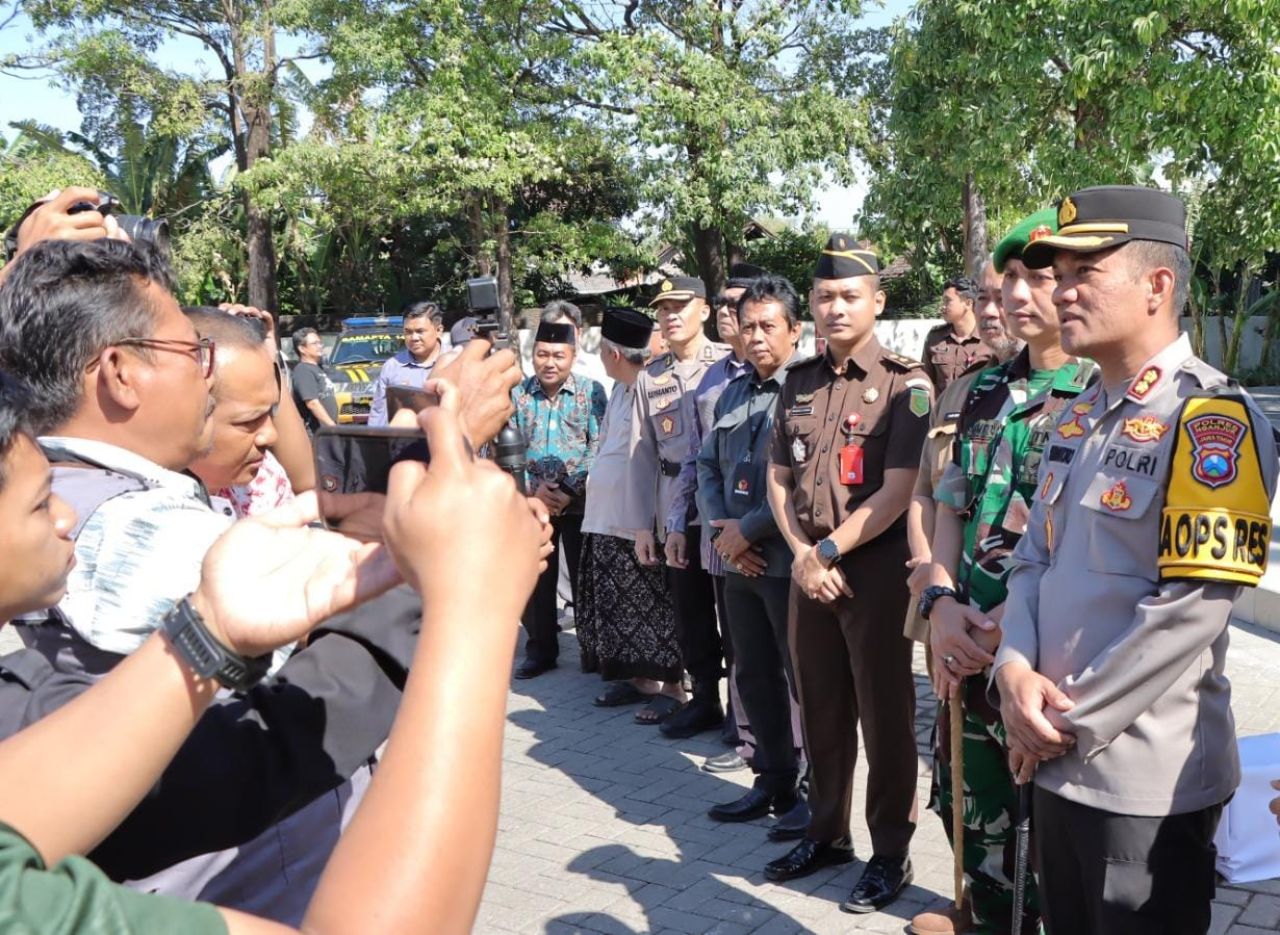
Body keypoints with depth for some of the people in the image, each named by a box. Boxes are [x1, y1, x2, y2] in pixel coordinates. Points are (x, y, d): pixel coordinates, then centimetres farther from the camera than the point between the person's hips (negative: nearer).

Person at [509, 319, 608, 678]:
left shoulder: (591, 391, -2)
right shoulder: (517, 394, 4)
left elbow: (599, 447, -6)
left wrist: (570, 490, -14)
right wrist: (534, 488, -10)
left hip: (581, 503, -2)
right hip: (532, 503, 2)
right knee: (534, 579, 8)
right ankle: (540, 649, 20)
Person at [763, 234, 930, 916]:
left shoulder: (905, 385, -7)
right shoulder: (799, 383, 10)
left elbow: (896, 494, -14)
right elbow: (779, 479, 11)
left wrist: (828, 551, -12)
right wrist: (801, 554, -4)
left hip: (876, 566, -5)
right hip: (808, 566, 5)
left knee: (883, 711, 4)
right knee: (820, 707, 14)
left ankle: (891, 852, 18)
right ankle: (827, 832, 30)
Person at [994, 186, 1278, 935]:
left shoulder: (1214, 419, -16)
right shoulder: (1081, 418, 10)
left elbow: (1188, 612, -22)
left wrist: (1072, 724, -16)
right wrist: (1016, 670, -7)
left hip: (1149, 781, -7)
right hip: (1060, 762, 8)